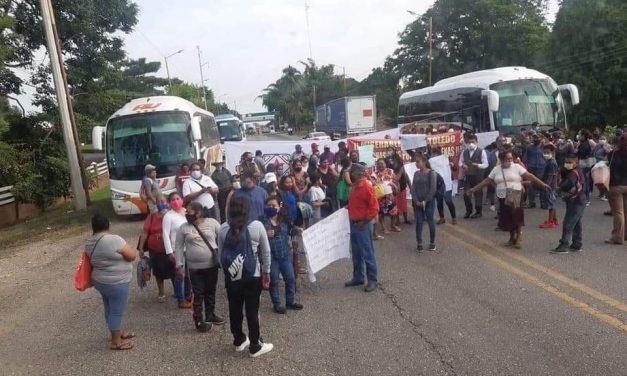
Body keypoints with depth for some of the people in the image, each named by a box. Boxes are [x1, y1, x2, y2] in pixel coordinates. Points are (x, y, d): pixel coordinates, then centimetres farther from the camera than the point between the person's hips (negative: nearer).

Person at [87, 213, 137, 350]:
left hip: (100, 281, 8)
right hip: (116, 283, -8)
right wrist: (134, 251, 1)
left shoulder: (89, 243, 1)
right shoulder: (114, 240, -25)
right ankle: (116, 342, 17)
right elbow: (132, 255, -19)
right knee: (117, 311, 5)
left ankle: (119, 333, 38)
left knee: (110, 309, 21)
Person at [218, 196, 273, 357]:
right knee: (252, 310, 5)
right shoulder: (257, 226, -7)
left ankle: (239, 341, 32)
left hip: (231, 276, 3)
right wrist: (266, 272, 11)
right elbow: (266, 252, 0)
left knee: (234, 309, 15)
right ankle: (255, 346, 15)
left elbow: (221, 253, 7)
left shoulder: (224, 228, 1)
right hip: (253, 276, -3)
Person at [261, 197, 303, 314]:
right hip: (270, 255, -4)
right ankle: (276, 304, 22)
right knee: (273, 281, 6)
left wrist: (297, 230, -3)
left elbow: (290, 231, 16)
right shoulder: (263, 220, -10)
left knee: (290, 278, 11)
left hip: (285, 254, 4)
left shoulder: (284, 219, 2)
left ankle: (290, 301, 29)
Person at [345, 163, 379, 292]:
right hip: (354, 224, 9)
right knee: (356, 254, 15)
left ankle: (372, 280, 7)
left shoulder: (366, 186, -16)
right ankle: (357, 278, 25)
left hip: (362, 225, -9)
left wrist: (365, 221, -18)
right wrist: (348, 207, 9)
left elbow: (374, 207, -19)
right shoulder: (355, 186, 11)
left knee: (367, 254, -2)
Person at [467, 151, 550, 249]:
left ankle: (519, 238, 4)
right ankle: (512, 237, 23)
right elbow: (487, 181, 9)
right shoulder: (496, 169, 8)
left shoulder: (517, 167, -1)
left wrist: (542, 184, -12)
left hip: (516, 197, -3)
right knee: (507, 218, 7)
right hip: (503, 197, 3)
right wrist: (474, 189, 5)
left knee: (517, 216, -8)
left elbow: (529, 176, -5)